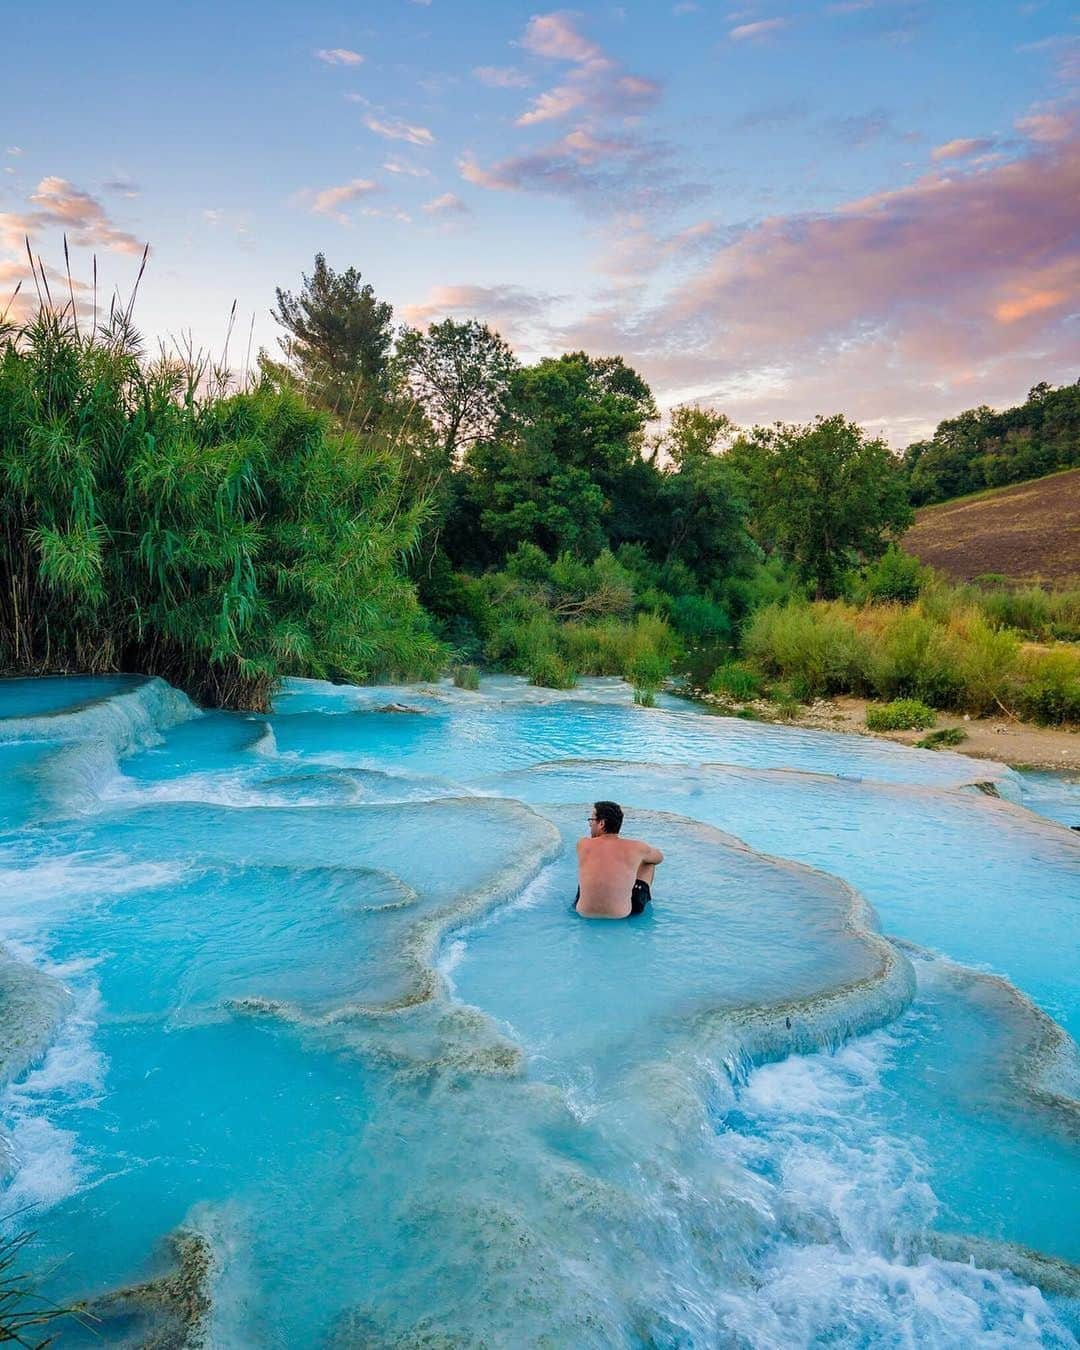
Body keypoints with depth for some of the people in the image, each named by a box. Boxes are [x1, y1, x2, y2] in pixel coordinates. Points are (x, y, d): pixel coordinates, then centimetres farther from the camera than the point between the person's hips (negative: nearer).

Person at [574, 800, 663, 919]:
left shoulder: (582, 845, -10)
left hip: (584, 913, 1)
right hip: (622, 915, -1)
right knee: (649, 860, 20)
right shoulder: (636, 848, -12)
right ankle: (646, 898, 49)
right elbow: (659, 858, 13)